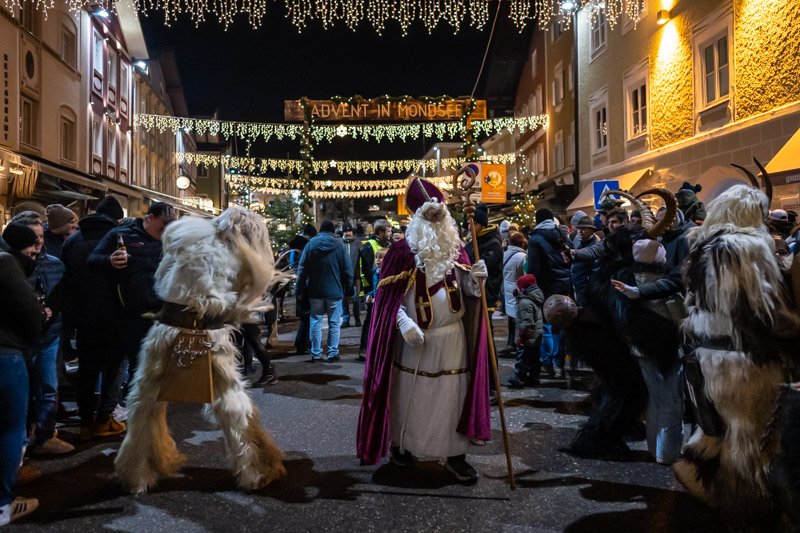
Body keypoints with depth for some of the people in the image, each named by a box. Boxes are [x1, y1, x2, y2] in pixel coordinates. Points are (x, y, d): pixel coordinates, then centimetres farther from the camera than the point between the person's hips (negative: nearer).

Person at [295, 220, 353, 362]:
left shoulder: (311, 244, -2)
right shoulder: (339, 245, -5)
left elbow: (302, 269, -2)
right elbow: (348, 269, -4)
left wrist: (301, 289, 5)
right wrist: (348, 287, 7)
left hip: (315, 291, 1)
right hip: (334, 291, -1)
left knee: (316, 321, 9)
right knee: (334, 323, 7)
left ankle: (316, 354, 11)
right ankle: (332, 353, 8)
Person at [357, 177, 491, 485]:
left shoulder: (455, 249, 6)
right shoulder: (403, 251, -7)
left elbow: (467, 290, 9)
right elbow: (388, 295, -8)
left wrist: (476, 279, -13)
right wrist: (404, 323, -20)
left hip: (451, 337, 3)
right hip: (414, 338, -3)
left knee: (452, 395, 6)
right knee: (408, 394, 10)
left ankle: (455, 454, 17)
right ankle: (400, 444, 30)